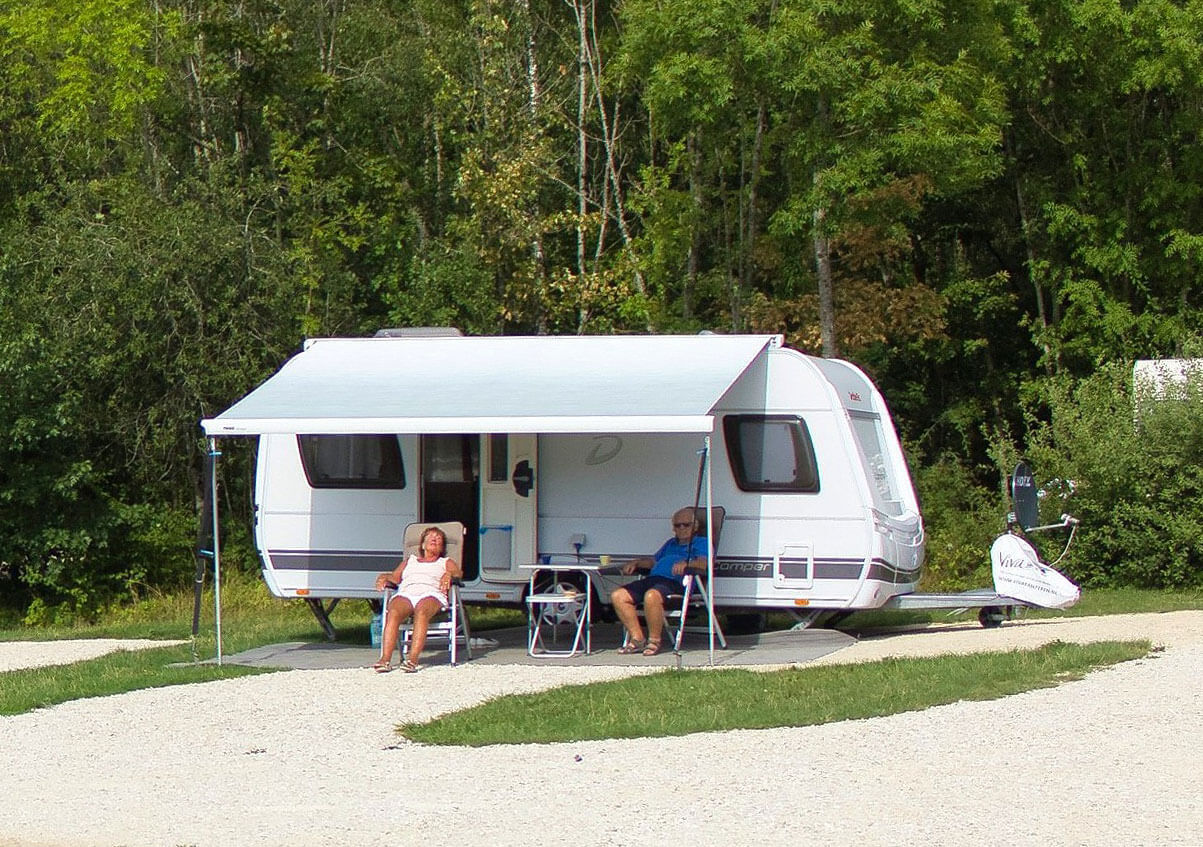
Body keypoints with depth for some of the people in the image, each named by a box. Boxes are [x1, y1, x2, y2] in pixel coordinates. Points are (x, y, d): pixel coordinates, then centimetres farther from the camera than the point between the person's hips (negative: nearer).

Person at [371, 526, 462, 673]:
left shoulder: (446, 562, 31)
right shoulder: (410, 560, 38)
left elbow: (458, 572, 10)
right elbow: (395, 576, 25)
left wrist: (449, 574, -12)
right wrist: (383, 577, 3)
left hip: (431, 595, -2)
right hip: (405, 593, 2)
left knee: (422, 612, -39)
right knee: (393, 612, -34)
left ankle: (412, 659, -52)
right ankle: (385, 659, -46)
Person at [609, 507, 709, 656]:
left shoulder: (701, 542, 13)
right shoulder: (671, 543, 37)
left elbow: (703, 563, -6)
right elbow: (653, 560, 36)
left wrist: (686, 563, -26)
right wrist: (636, 562, 16)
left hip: (675, 582, -8)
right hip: (652, 578, 8)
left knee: (651, 596, -40)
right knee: (618, 596, -10)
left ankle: (655, 640, -22)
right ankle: (637, 638, -9)